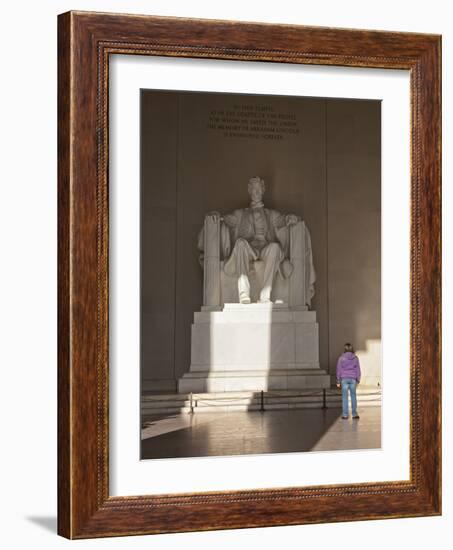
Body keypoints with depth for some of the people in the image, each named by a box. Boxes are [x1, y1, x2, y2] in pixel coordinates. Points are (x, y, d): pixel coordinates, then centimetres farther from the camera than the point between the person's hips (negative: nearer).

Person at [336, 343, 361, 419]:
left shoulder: (341, 358, -3)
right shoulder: (355, 358, 0)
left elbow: (339, 370, -1)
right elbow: (358, 369, 3)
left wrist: (338, 381, 5)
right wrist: (358, 380, 10)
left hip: (344, 379, -1)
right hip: (353, 379, 1)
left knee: (345, 397, 2)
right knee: (353, 396, 8)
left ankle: (345, 414, 3)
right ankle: (354, 414, 9)